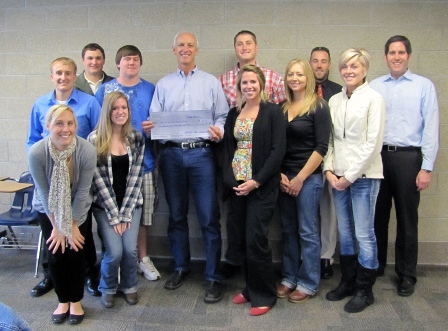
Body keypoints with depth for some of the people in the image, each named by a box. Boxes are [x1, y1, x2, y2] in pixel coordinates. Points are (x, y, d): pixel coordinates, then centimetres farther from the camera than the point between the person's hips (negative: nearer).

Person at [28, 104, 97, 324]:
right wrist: (56, 225, -10)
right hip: (48, 209, 1)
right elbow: (44, 192, -17)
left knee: (75, 252, -2)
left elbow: (83, 191, -19)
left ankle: (76, 301, 20)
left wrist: (72, 224, -11)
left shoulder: (87, 151, -29)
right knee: (55, 254, 0)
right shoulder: (36, 153, -28)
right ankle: (63, 300, 24)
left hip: (78, 209, 0)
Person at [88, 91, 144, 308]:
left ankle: (129, 286, 20)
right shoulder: (95, 140, -7)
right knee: (114, 251, -13)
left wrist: (125, 213, -9)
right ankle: (107, 288, 19)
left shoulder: (136, 138, 0)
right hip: (104, 205, -2)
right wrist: (114, 215, -13)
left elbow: (136, 176, -3)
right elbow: (99, 179, -10)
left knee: (130, 249, -12)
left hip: (131, 203, 2)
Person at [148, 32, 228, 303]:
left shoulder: (211, 82, 8)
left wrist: (219, 131, -17)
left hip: (201, 153, -2)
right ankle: (181, 268, 28)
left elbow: (223, 117, 3)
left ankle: (214, 278, 9)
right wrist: (149, 128, -11)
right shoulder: (163, 85, 14)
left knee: (209, 218, -3)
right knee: (176, 215, 12)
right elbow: (155, 119, 10)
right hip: (171, 154, 3)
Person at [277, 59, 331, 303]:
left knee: (307, 232, 3)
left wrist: (300, 178, -12)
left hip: (308, 177, -5)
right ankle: (289, 277, 25)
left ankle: (308, 283, 17)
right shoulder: (282, 107, 10)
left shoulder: (318, 106, -5)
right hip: (284, 178, 5)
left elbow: (321, 147, -10)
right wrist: (280, 174, -2)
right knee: (288, 230, 11)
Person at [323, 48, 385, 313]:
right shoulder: (335, 100, 11)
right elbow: (328, 139, 11)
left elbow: (373, 142, -10)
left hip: (363, 175, -5)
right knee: (345, 232, 12)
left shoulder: (373, 98, -5)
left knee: (364, 234, 0)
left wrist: (350, 176, -12)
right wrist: (329, 170, -2)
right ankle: (347, 282, 27)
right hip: (338, 176, 5)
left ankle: (364, 290, 16)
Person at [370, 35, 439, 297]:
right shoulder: (374, 86, 7)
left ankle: (407, 275, 22)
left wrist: (427, 168, -9)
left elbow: (431, 128, -4)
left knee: (407, 219, 7)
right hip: (378, 156, 2)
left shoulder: (424, 86, 1)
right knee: (377, 216, 11)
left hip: (407, 158, -2)